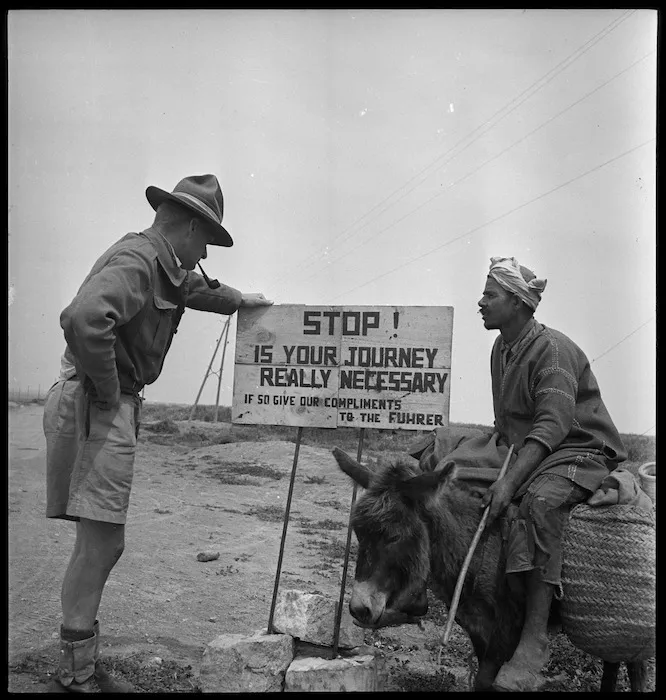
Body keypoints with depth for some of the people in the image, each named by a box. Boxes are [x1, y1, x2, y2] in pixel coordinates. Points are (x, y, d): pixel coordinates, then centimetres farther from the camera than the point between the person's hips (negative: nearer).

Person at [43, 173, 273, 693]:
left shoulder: (163, 267, 17)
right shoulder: (136, 260, -16)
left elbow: (193, 288, 41)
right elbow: (83, 319, -33)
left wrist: (238, 300, 49)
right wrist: (107, 389, -22)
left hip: (115, 409, 10)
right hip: (95, 409, -10)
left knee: (101, 544, 12)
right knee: (101, 544, -7)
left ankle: (82, 665, 22)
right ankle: (76, 676, 3)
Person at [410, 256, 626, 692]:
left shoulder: (553, 349, -19)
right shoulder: (502, 350, 9)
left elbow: (553, 424, -31)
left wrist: (509, 482, -40)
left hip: (581, 450, -9)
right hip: (519, 446, 9)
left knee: (538, 499, -41)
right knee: (439, 451, 1)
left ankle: (535, 639, -40)